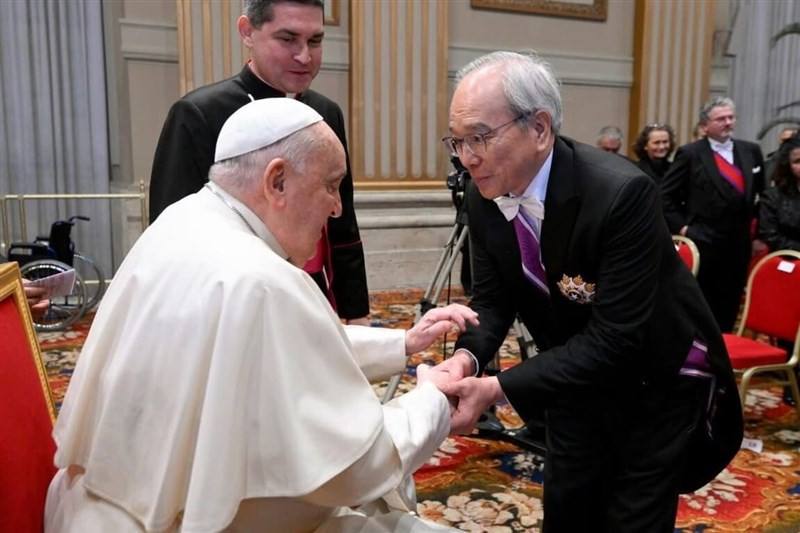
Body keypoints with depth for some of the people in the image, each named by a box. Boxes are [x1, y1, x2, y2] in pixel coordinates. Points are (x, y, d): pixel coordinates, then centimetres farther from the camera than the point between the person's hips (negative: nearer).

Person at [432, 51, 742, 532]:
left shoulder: (623, 194, -33)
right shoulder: (484, 195, -13)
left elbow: (612, 339, -33)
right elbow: (492, 297, -6)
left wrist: (497, 389, -39)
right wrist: (468, 356, -27)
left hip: (658, 379, -5)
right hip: (576, 375, 5)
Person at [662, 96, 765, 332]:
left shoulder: (751, 151, 8)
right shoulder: (690, 153, -4)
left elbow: (763, 193, 18)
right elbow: (665, 195, -3)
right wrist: (680, 226, -8)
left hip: (739, 243, 4)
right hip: (702, 243, -4)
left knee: (728, 308, 10)